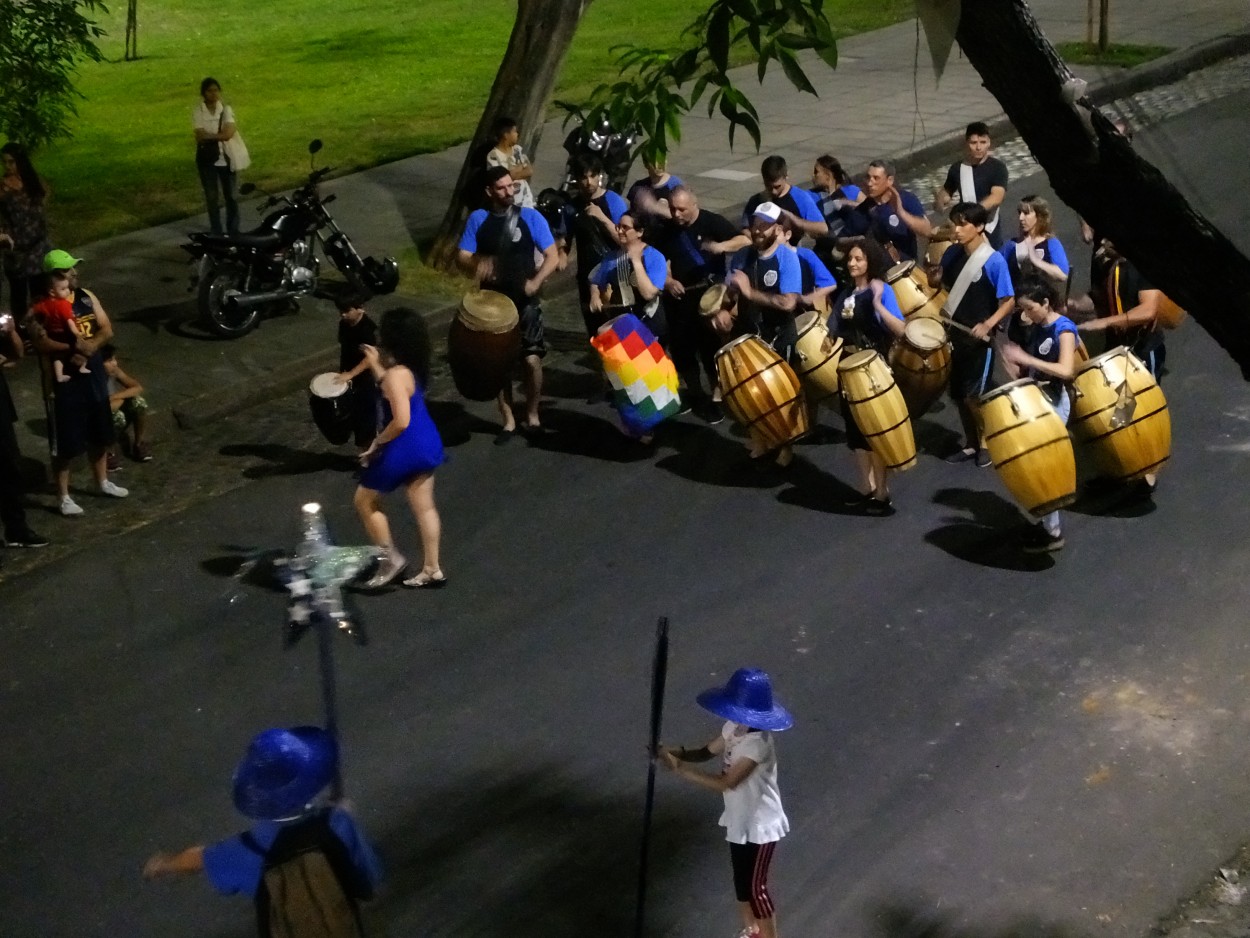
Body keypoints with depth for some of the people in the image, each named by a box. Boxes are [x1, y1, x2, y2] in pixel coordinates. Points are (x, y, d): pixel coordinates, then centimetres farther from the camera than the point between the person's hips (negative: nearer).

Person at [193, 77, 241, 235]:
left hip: (226, 157, 1)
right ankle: (216, 232, 19)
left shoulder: (226, 109, -4)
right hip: (207, 158, -1)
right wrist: (219, 135, -19)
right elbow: (200, 137, -17)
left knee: (230, 195, 9)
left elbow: (229, 133, -17)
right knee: (211, 197, 9)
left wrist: (209, 135, -18)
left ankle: (233, 231, 23)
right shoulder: (198, 112, -7)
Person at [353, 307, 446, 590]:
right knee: (424, 508, 16)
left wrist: (377, 442, -17)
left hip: (405, 449, -9)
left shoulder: (396, 374, -26)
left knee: (365, 501, 12)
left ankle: (390, 558, 16)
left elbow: (401, 421, -30)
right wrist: (375, 365, 20)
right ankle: (432, 570, 22)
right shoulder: (411, 367, 2)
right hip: (427, 443, 9)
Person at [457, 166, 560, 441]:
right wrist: (476, 265, -23)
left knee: (532, 360, -6)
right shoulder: (477, 220, 0)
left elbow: (552, 256, -5)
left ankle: (532, 416, 14)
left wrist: (536, 282, -21)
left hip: (525, 302, -2)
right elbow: (462, 258, 0)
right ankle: (508, 420, 19)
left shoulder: (530, 217, -4)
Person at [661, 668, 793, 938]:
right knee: (741, 879, 22)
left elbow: (727, 783, -34)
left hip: (760, 825, -9)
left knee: (755, 886, 3)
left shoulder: (757, 743, -33)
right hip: (739, 819, 9)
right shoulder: (733, 728, -5)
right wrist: (676, 753, -19)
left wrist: (680, 769, -34)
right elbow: (707, 751, 2)